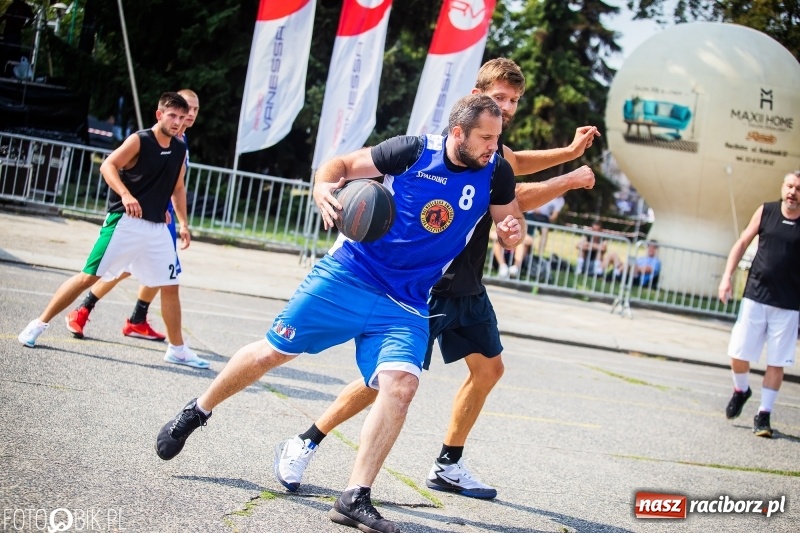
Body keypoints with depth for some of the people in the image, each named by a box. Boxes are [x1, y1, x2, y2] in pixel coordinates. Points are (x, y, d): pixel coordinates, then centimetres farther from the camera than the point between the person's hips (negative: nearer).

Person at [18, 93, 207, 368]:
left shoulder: (180, 150, 10)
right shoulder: (139, 140, -8)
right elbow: (108, 166, -17)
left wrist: (183, 223, 15)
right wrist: (126, 195, -32)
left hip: (158, 227, 6)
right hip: (125, 222, -5)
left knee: (170, 286, 6)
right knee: (89, 276, -5)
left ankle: (177, 348, 18)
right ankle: (39, 324, 7)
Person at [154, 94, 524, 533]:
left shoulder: (495, 172, -4)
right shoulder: (413, 151, -10)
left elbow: (512, 222, 11)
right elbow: (342, 164, 1)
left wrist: (513, 231, -13)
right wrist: (323, 186, -20)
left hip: (406, 306, 2)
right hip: (348, 276, -1)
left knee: (401, 385, -21)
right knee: (272, 352, 3)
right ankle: (194, 414, 28)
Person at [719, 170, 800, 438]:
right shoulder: (766, 211, 2)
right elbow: (742, 243, 9)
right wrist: (727, 277, 1)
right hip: (755, 296, 1)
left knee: (777, 362, 1)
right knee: (738, 353, 1)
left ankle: (763, 414, 13)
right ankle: (741, 390, 31)